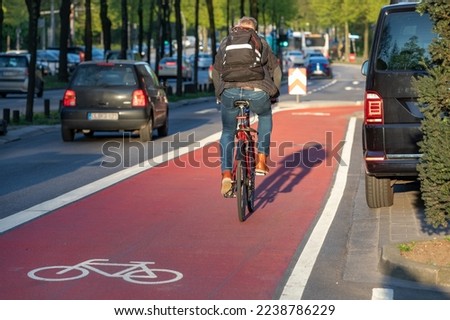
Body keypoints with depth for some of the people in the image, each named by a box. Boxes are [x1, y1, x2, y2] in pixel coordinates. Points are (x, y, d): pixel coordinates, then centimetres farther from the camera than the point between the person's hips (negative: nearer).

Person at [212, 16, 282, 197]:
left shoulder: (226, 43, 25)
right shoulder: (261, 43, 24)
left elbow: (216, 71, 30)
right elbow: (276, 70, 27)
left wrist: (219, 94, 42)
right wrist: (273, 94, 38)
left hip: (230, 91, 0)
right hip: (257, 91, 0)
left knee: (227, 133, 20)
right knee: (265, 116, 33)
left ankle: (226, 176, 4)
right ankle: (262, 160, 25)